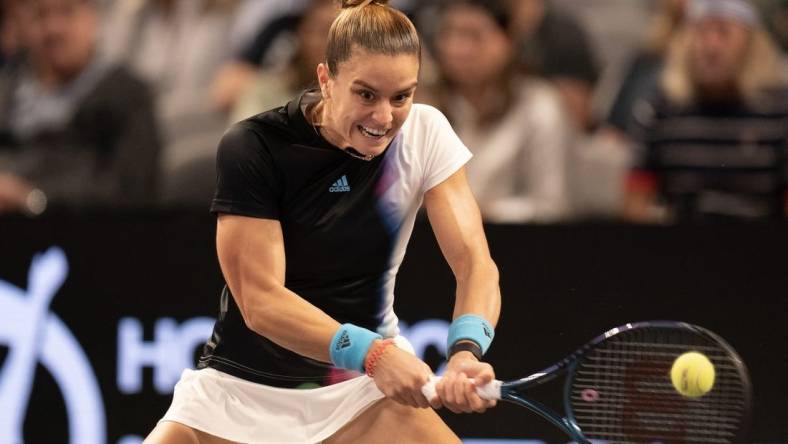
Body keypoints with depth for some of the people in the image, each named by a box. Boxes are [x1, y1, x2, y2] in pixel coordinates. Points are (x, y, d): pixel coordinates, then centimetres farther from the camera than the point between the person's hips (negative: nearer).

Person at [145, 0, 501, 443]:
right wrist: (372, 352, -39)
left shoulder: (425, 132, -9)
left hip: (366, 386, 3)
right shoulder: (254, 148, -19)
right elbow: (260, 300, -24)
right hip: (244, 390, -3)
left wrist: (467, 350, -36)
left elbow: (474, 262, -15)